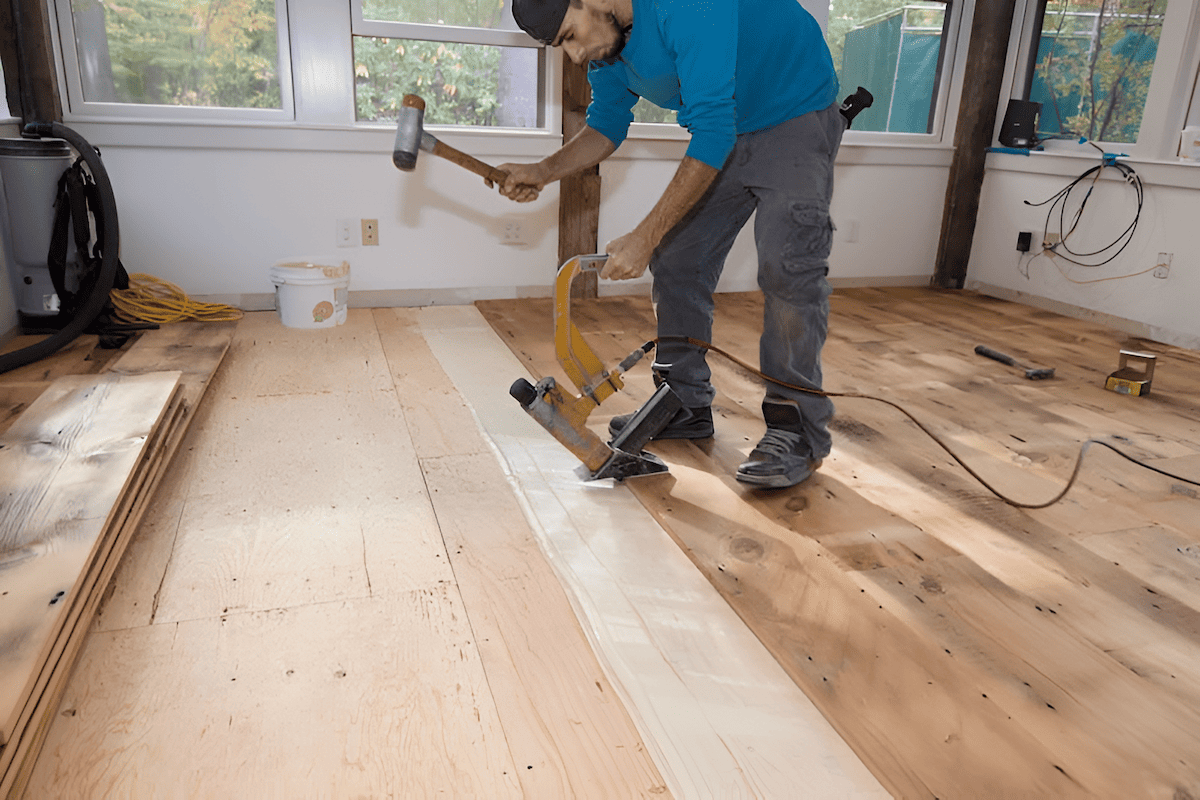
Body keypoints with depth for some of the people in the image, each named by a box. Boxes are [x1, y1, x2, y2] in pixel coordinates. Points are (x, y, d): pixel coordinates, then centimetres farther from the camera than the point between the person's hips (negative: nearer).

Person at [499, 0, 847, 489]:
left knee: (786, 267, -22)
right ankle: (686, 403, 14)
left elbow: (713, 133, -36)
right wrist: (543, 172, -13)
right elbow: (607, 125, 6)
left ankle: (798, 430, -12)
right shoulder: (605, 40, -6)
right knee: (676, 261, 3)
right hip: (723, 134, 8)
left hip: (796, 117, -8)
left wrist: (645, 238, -37)